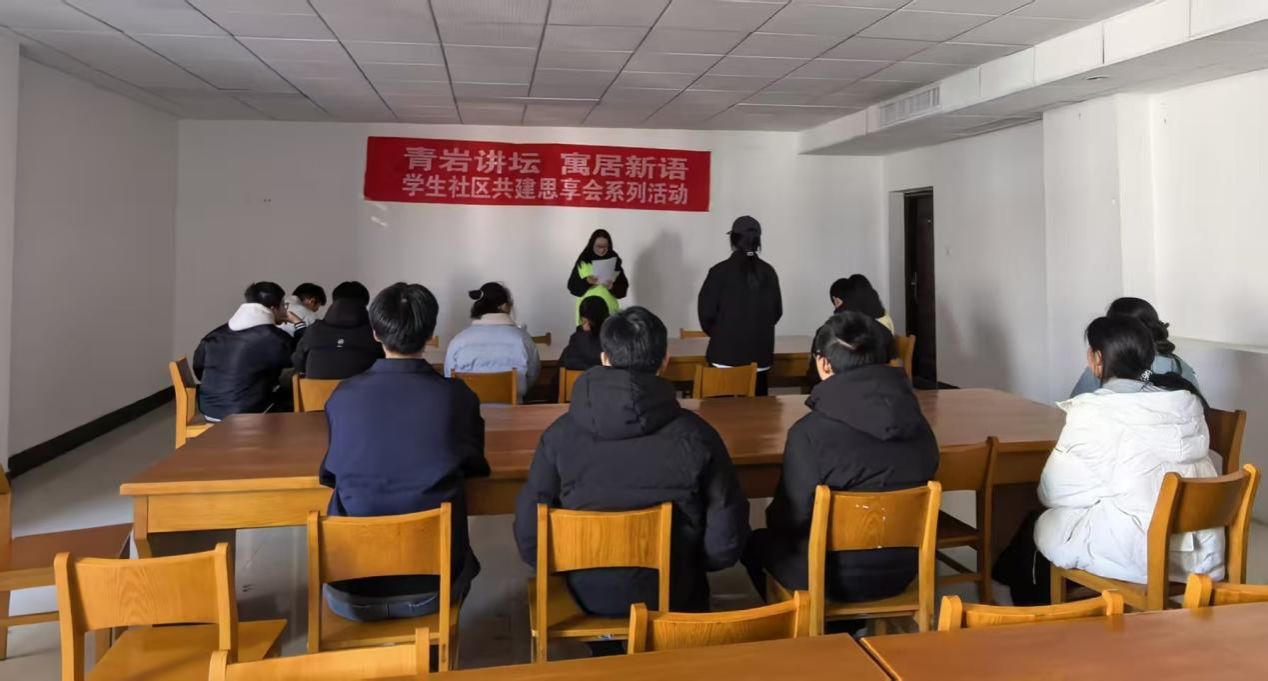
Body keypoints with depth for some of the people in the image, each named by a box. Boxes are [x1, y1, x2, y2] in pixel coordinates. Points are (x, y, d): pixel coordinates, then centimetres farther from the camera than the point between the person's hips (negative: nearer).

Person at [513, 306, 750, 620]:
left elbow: (529, 538, -11)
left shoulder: (561, 433, -17)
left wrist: (573, 568, 9)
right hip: (671, 598, 0)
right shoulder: (696, 435, -18)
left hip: (587, 597, 1)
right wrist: (682, 566, 7)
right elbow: (726, 541, -13)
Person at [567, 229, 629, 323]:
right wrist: (587, 282, -18)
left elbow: (624, 287, 3)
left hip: (609, 309, 1)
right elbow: (572, 285, 0)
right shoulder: (583, 262, 1)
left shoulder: (614, 261, 3)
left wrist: (612, 287, -17)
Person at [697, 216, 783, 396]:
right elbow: (777, 311, 10)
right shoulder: (768, 271, 2)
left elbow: (706, 312, -5)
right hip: (760, 353, 3)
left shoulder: (721, 271, -9)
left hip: (726, 353, -3)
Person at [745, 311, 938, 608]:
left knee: (756, 544, 21)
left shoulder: (810, 431, -24)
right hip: (901, 571, 6)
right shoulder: (919, 425, -7)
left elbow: (793, 517, -16)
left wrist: (771, 517, 7)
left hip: (835, 577, -5)